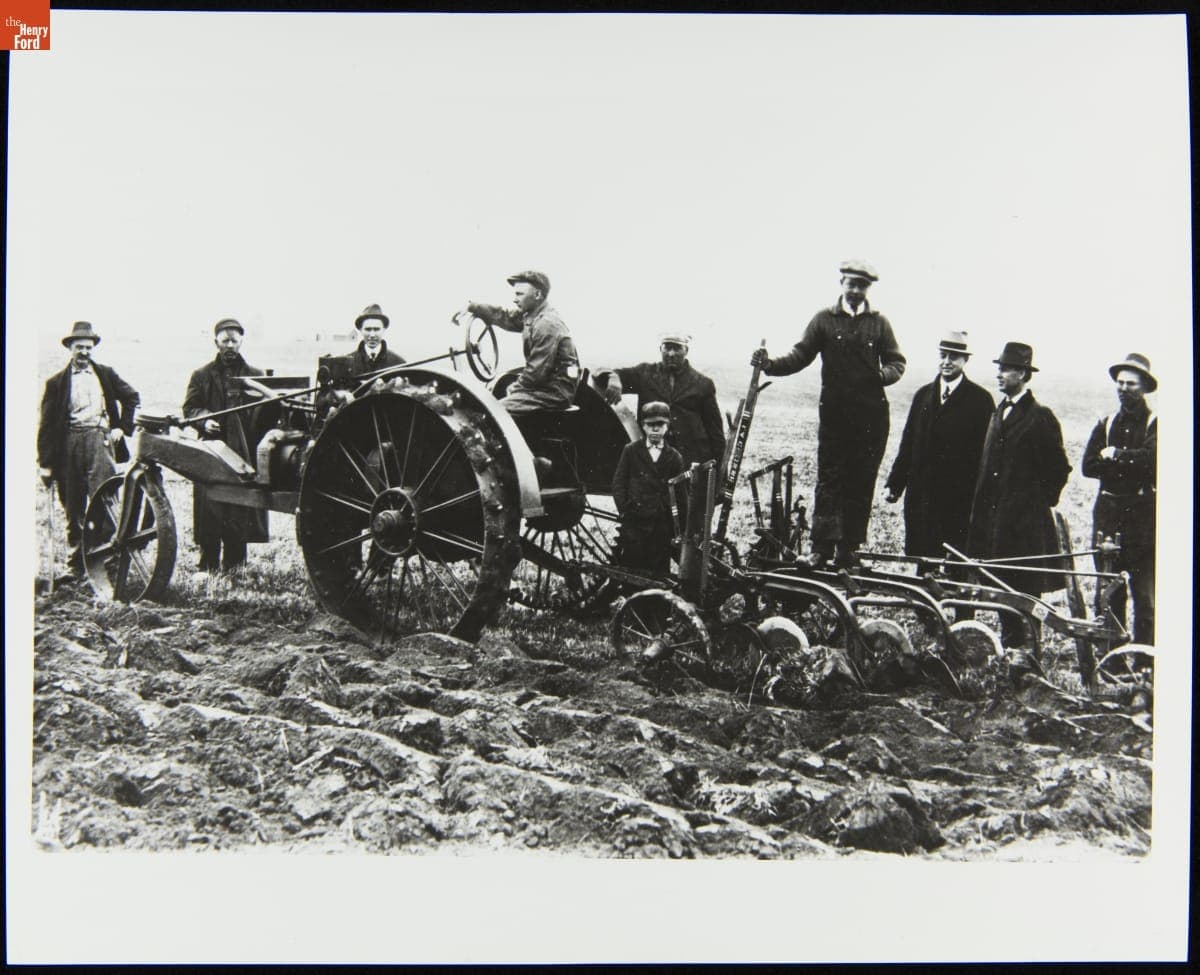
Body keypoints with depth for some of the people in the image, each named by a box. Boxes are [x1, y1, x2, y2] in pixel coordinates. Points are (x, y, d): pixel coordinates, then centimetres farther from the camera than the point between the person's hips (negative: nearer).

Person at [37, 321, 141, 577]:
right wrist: (45, 463, 1)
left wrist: (122, 427, 9)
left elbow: (132, 398, 22)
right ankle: (76, 565, 15)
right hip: (69, 444, 0)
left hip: (100, 439, 0)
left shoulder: (106, 374, 13)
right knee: (73, 509, 6)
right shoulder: (56, 383, 9)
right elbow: (47, 425, 6)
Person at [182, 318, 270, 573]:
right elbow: (189, 408, 9)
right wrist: (204, 420, -11)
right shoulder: (202, 376, 12)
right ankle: (208, 565, 6)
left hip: (245, 452, 1)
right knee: (209, 512, -3)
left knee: (240, 514, 1)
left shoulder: (255, 376, 13)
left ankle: (234, 566, 9)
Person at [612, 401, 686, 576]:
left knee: (659, 569, 4)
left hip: (662, 523, 1)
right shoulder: (631, 450, 6)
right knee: (631, 569, -2)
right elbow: (618, 483, 4)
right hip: (634, 522, -1)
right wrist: (624, 510, -6)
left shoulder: (674, 457, 9)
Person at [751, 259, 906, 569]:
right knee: (829, 479, -4)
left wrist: (884, 375, -11)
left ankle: (850, 549, 9)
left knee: (861, 482, 2)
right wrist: (770, 364, -15)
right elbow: (800, 356, 3)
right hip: (834, 412, -1)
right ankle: (821, 548, -2)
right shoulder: (824, 319, 8)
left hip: (871, 415, 1)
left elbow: (896, 361, 11)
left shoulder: (879, 322, 12)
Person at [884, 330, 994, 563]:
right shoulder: (923, 395, 14)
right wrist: (894, 483, 9)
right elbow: (908, 443, 14)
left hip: (959, 497, -4)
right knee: (920, 558, 6)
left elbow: (986, 451, -4)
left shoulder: (980, 399, -1)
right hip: (921, 494, 4)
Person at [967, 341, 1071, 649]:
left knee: (1023, 585, -3)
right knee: (1000, 582, 10)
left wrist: (1043, 502, -3)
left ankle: (1023, 640, 6)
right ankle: (1008, 636, 19)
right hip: (993, 514, 7)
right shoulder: (998, 413, 15)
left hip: (1025, 518, -7)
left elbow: (1059, 468, -6)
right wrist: (980, 507, 11)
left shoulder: (1040, 418, -8)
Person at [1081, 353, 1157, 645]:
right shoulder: (1106, 424, 15)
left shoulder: (1155, 424, 2)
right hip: (1109, 514, 4)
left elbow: (1150, 458, -17)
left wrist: (1115, 455, -6)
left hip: (1143, 518, -4)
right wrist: (1130, 465, -5)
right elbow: (1089, 466, 4)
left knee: (1145, 596, -4)